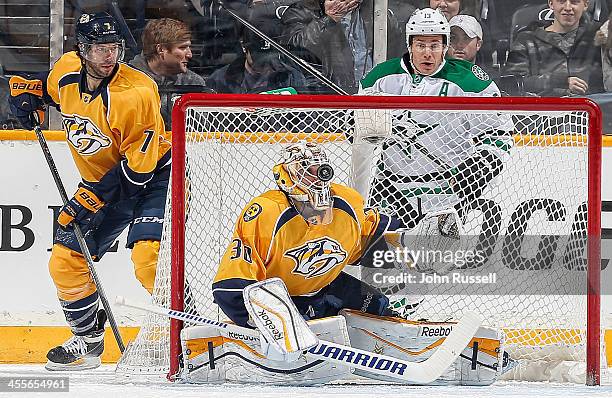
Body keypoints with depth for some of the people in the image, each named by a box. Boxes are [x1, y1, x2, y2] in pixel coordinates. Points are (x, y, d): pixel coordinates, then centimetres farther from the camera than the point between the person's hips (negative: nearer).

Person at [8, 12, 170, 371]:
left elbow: (138, 167, -25)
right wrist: (29, 91, -3)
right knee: (65, 261, 4)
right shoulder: (67, 70, -9)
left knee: (148, 257, -28)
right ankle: (89, 341, 22)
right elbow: (49, 86, 19)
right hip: (101, 182, 7)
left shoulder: (136, 93, -29)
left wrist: (92, 198, -26)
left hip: (153, 176, -7)